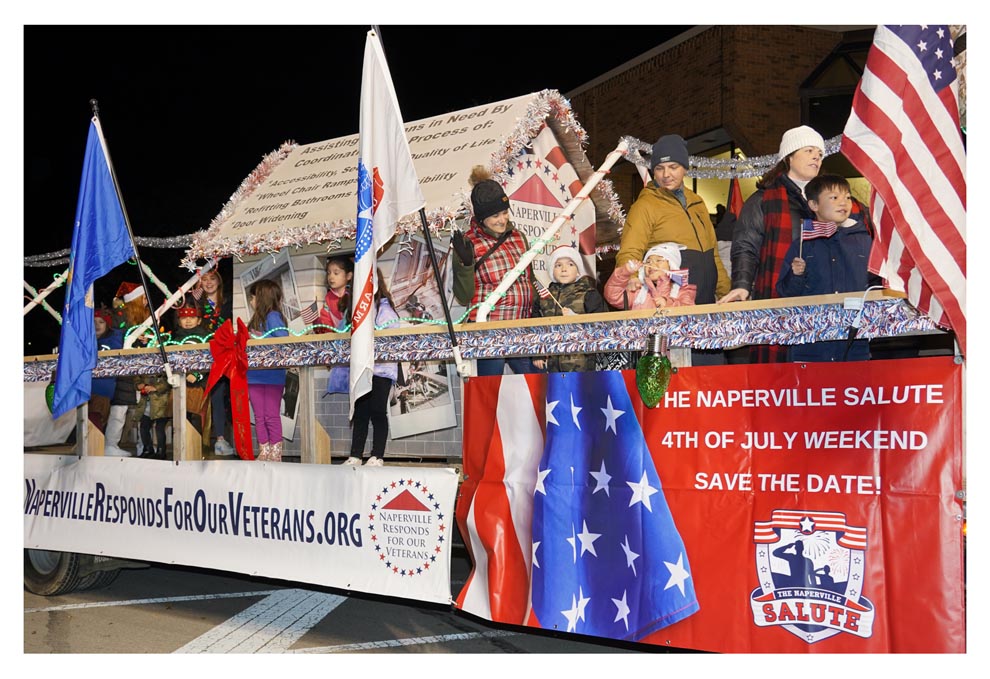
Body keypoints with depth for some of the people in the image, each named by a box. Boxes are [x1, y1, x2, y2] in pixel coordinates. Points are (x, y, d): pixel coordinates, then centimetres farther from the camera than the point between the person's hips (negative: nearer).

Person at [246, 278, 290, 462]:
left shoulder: (273, 316, -8)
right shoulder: (256, 319, 18)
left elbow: (284, 340, -18)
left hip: (272, 375, -8)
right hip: (255, 375, 8)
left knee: (272, 416, -4)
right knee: (259, 417, 10)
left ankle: (275, 453, 2)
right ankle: (263, 453, 16)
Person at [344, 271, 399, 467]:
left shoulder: (385, 310, -5)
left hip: (381, 368, -6)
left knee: (378, 412, -1)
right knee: (360, 412, 8)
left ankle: (377, 456, 5)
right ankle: (355, 455, 13)